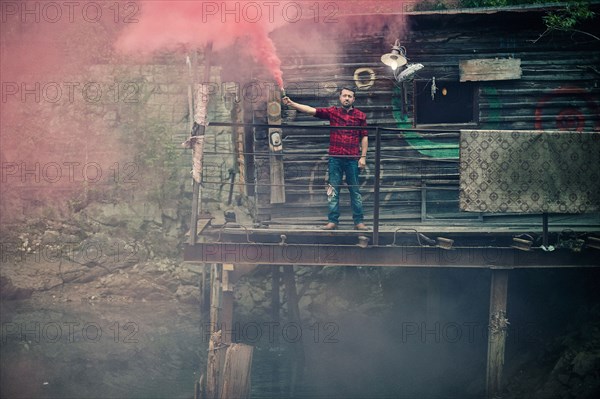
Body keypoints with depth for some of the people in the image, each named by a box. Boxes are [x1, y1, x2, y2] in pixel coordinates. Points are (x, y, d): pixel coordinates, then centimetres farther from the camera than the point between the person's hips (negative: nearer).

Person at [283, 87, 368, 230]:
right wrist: (291, 104, -13)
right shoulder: (333, 112, 4)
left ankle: (359, 221, 10)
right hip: (335, 158, 1)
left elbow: (364, 137, 6)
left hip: (352, 159, -1)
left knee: (355, 191, 4)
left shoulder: (360, 116, 4)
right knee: (333, 191, 4)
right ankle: (333, 221, 10)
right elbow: (311, 110, -4)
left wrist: (363, 156, -2)